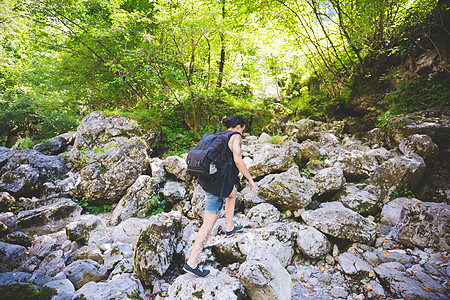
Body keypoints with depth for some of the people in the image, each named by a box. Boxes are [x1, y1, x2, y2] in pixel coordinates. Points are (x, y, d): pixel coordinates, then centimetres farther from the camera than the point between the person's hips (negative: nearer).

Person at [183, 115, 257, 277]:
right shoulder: (235, 137, -7)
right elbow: (238, 160, -20)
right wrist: (250, 179, -11)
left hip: (206, 177, 9)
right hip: (217, 185, -9)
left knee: (233, 193, 34)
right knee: (209, 224, -1)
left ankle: (230, 228, 43)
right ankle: (192, 262, 4)